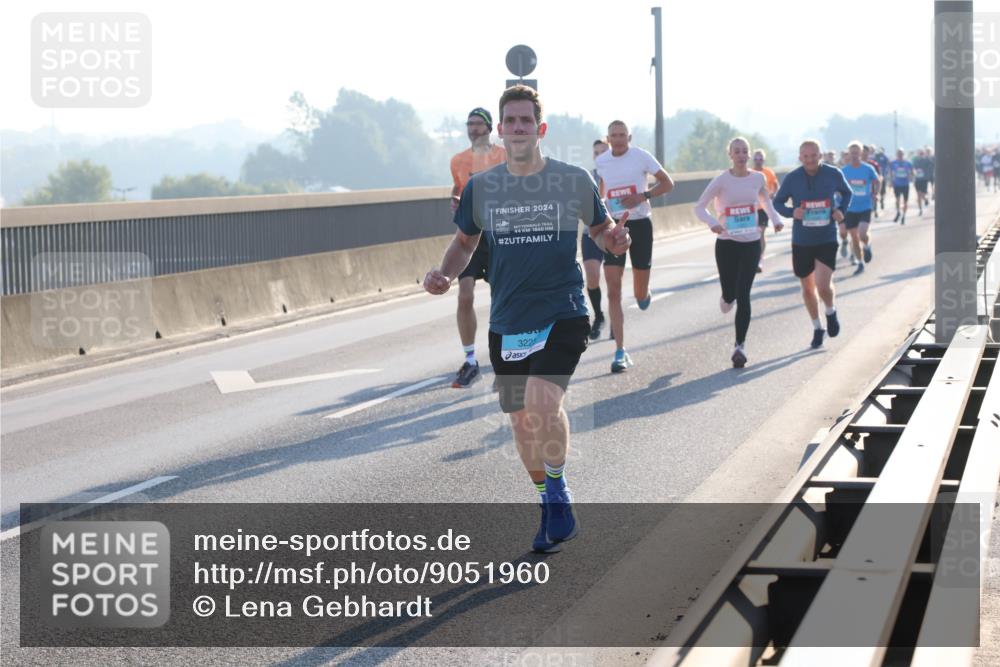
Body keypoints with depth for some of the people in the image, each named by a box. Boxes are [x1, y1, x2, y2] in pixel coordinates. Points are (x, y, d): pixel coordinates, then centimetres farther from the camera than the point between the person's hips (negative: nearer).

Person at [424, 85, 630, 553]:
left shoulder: (574, 180, -2)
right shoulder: (480, 186, 4)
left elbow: (600, 228, 12)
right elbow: (466, 240, 17)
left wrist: (614, 240, -12)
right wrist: (445, 274, -2)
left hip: (563, 313, -4)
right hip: (507, 321, 4)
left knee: (542, 400, -26)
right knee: (522, 420, 10)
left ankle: (558, 489, -3)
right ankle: (552, 511, 31)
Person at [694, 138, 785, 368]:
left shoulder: (758, 178, 1)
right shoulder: (722, 180, -7)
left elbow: (766, 200, 21)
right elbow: (699, 207, -5)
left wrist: (775, 219, 3)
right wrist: (713, 223, -24)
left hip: (751, 244, 1)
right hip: (726, 244, -1)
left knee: (743, 296, -8)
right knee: (729, 294, 6)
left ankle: (740, 345, -5)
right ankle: (727, 297, 46)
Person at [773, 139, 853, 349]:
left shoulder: (833, 174, -6)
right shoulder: (792, 178, -7)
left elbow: (847, 193, 13)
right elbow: (777, 203, 3)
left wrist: (841, 210, -6)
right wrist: (792, 212, -17)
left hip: (827, 239, -1)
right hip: (801, 241, 2)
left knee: (823, 286, -16)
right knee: (808, 288, 11)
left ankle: (831, 312, 18)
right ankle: (817, 328, 32)